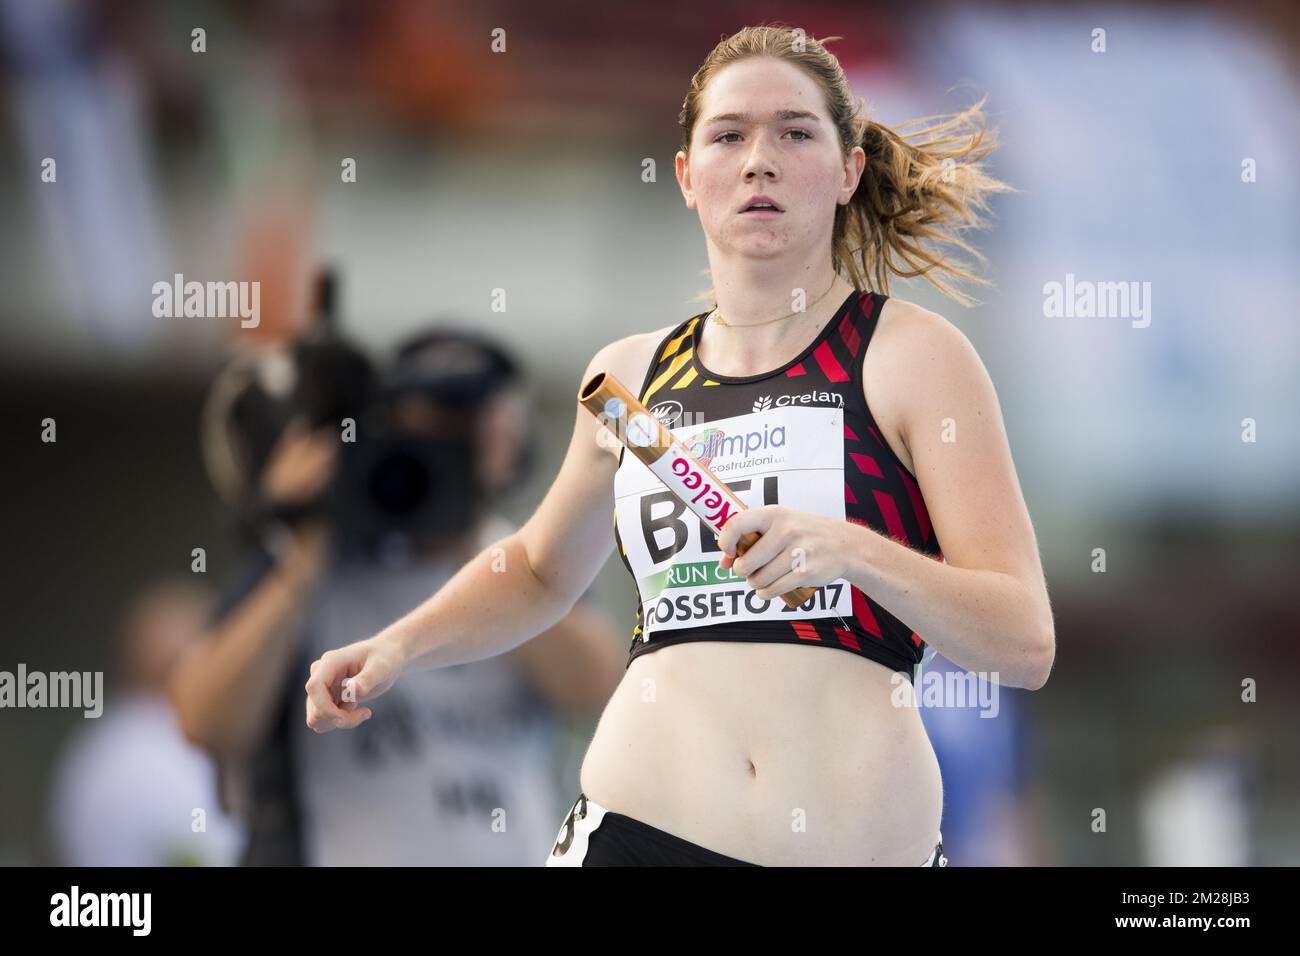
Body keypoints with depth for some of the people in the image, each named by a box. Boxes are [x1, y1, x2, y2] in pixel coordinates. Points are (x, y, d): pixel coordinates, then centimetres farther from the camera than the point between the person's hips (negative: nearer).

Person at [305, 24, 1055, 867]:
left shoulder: (913, 356, -1)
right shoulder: (629, 376, 11)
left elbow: (1025, 645, -8)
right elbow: (542, 568, 31)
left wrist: (851, 553, -22)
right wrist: (400, 647, 14)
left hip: (867, 842, -3)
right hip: (638, 830, 3)